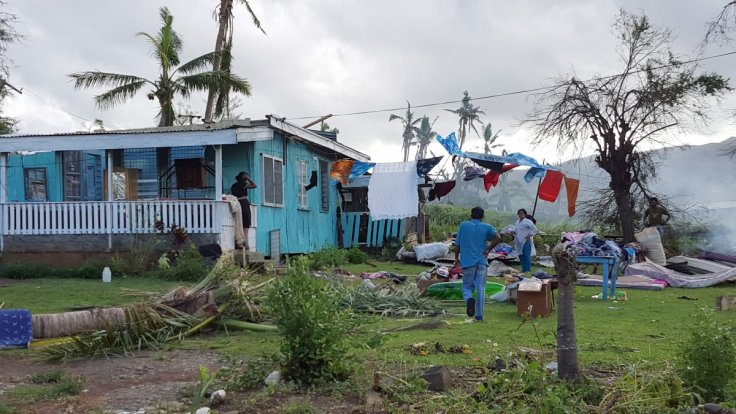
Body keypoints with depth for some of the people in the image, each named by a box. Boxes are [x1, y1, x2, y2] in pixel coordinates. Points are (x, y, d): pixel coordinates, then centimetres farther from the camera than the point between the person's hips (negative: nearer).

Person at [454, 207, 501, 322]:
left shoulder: (463, 225, 5)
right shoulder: (486, 227, 4)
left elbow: (457, 244, 5)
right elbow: (497, 238, -13)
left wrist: (456, 258, 17)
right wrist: (488, 250, -3)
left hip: (467, 262, 0)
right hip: (482, 262, 0)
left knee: (467, 287, 10)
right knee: (480, 289, 7)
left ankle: (469, 299, -24)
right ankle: (479, 316, 6)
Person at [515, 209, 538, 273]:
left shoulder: (528, 222, -7)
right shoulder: (517, 223, 15)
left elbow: (534, 229, -9)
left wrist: (529, 235, -15)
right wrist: (515, 240, 18)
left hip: (526, 241, -7)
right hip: (519, 241, 7)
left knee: (527, 256, -10)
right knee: (521, 255, 9)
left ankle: (528, 270, -8)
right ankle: (523, 269, 18)